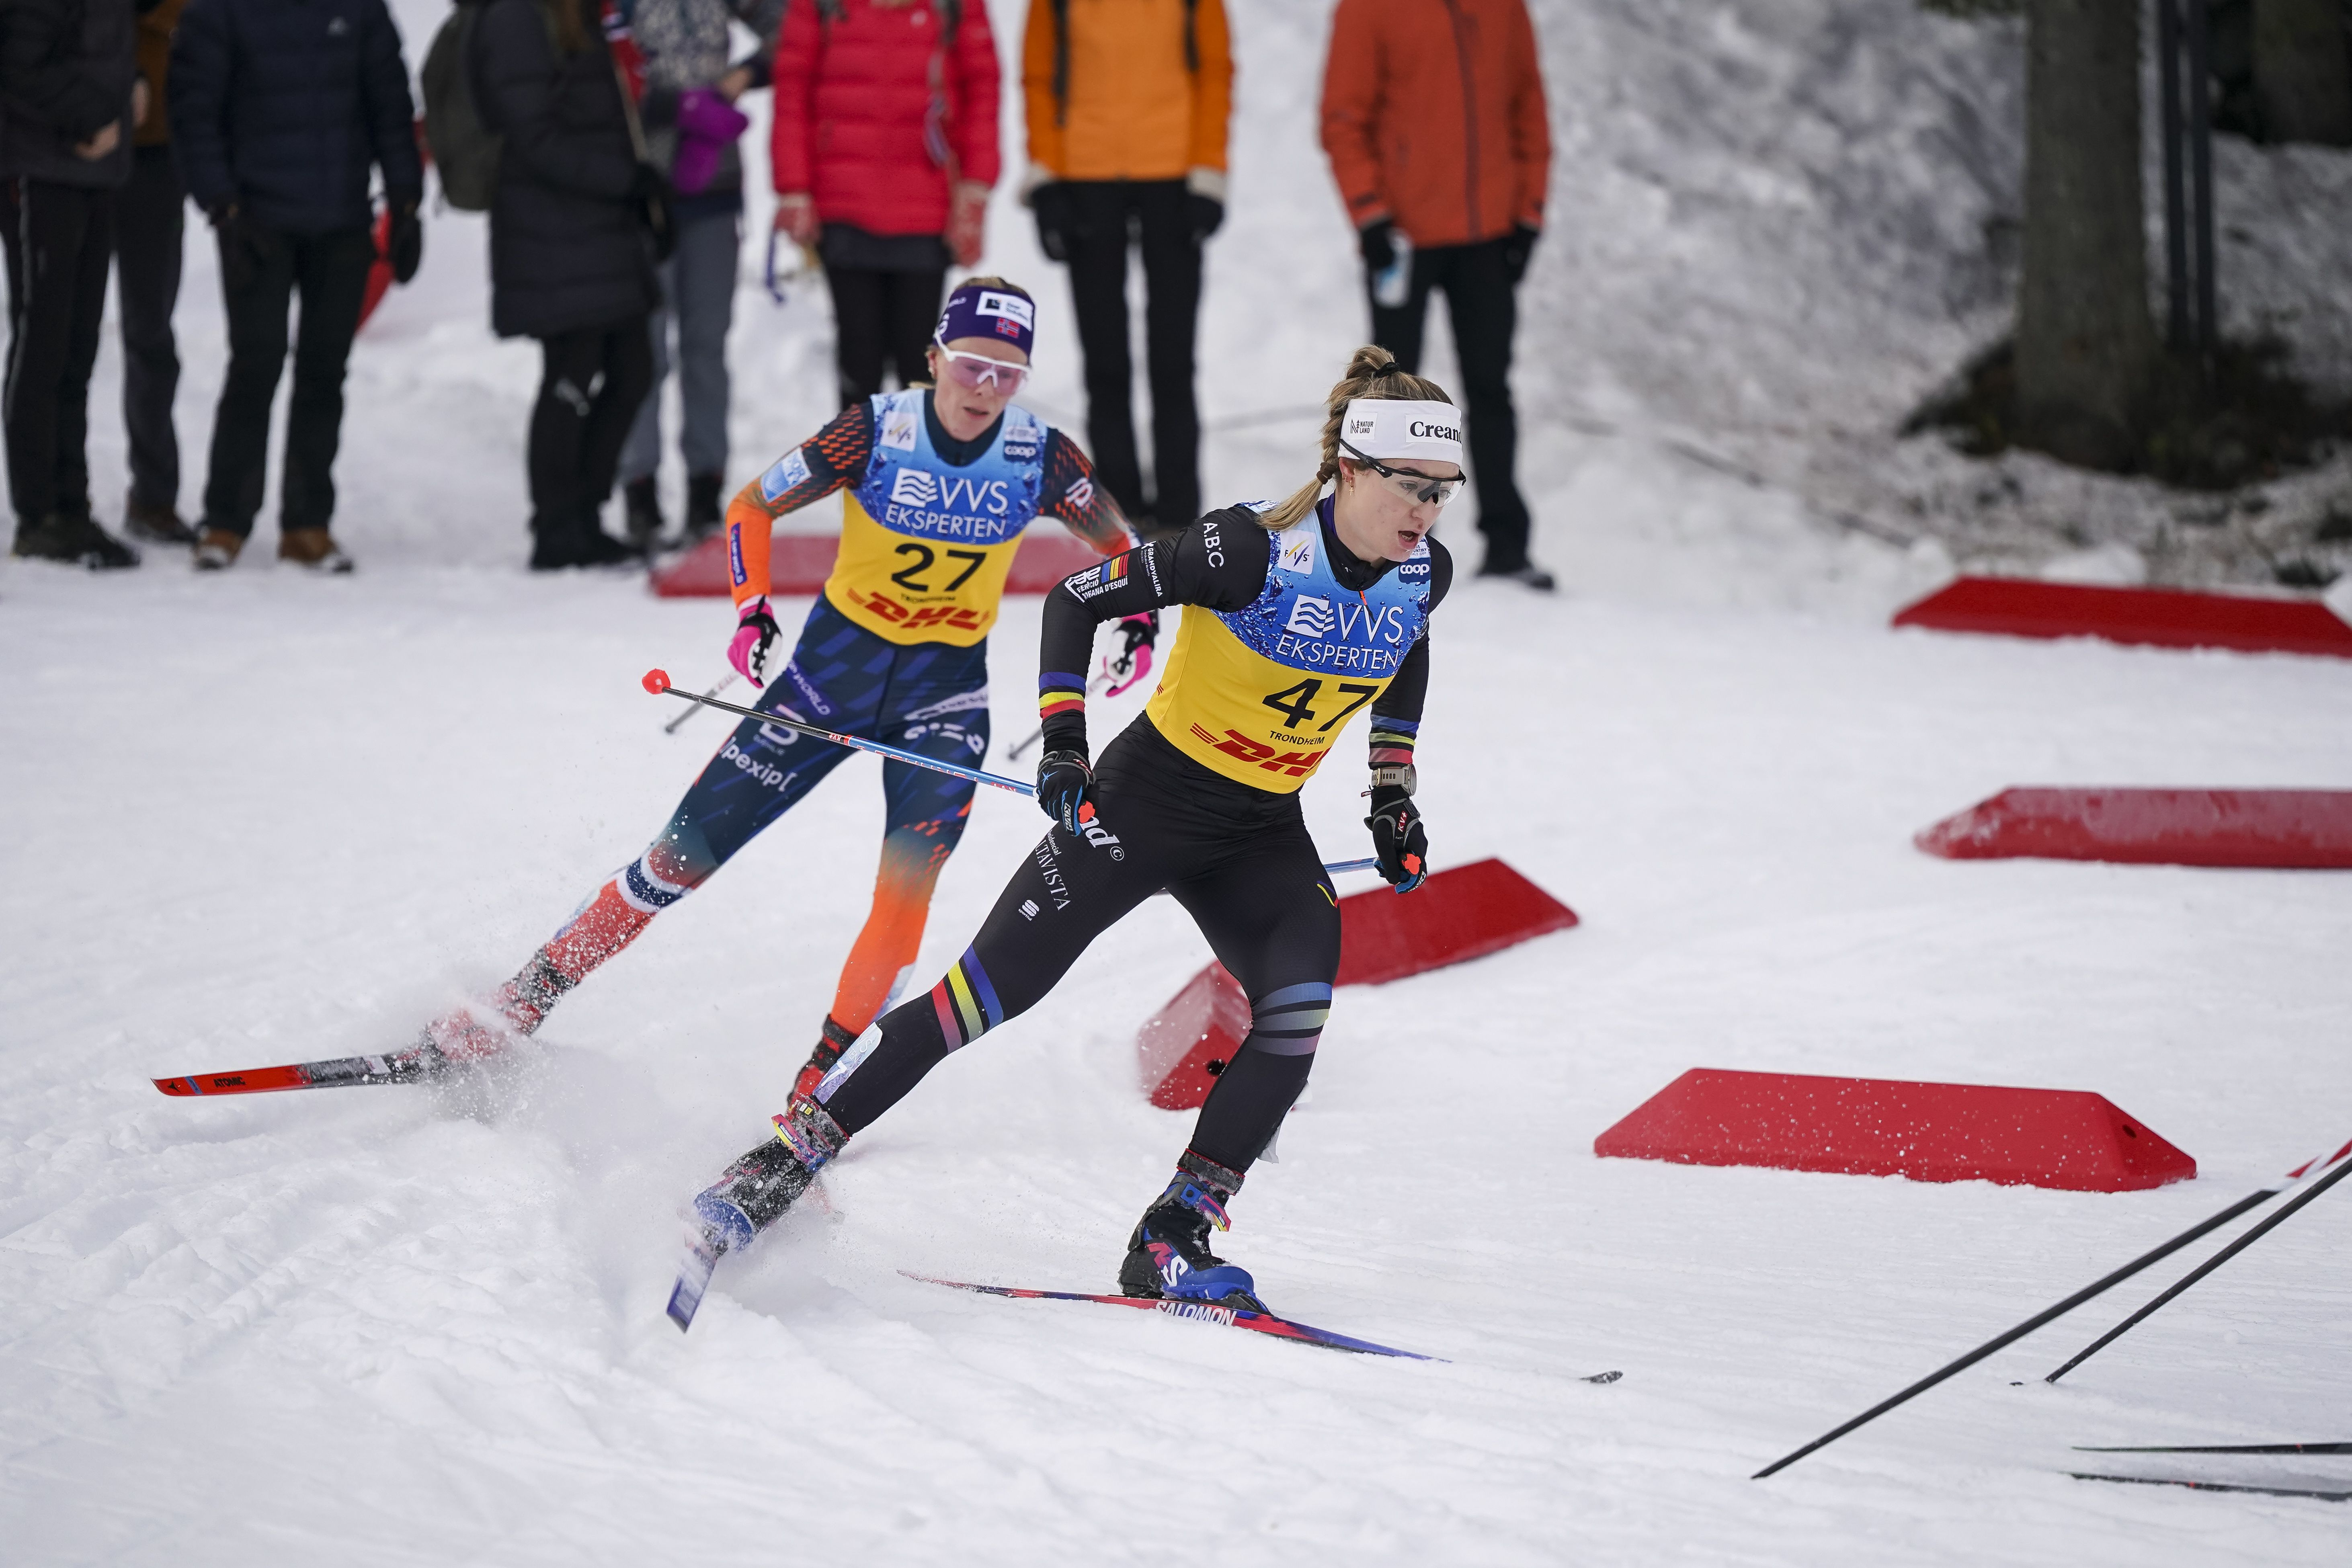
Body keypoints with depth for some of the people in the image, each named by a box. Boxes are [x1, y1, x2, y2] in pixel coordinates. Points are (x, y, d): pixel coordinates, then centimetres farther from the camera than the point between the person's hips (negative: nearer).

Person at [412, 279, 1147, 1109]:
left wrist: (1133, 621, -14)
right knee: (684, 853, 0)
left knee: (908, 883, -23)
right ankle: (519, 1005, 15)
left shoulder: (1042, 458, -13)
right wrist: (752, 608, -21)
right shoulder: (876, 432, -18)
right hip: (833, 666, 0)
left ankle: (819, 1087, -14)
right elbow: (751, 507, -5)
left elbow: (1121, 547, 5)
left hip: (945, 693, 1)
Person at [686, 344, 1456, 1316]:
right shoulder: (1252, 550, -24)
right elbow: (1076, 600, -16)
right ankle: (783, 1162, 0)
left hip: (1261, 836, 4)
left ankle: (1172, 1240, -17)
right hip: (1144, 798, -4)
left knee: (1300, 1004, -23)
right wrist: (1063, 743, -23)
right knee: (988, 994, -9)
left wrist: (1394, 792, 14)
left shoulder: (1424, 577, -7)